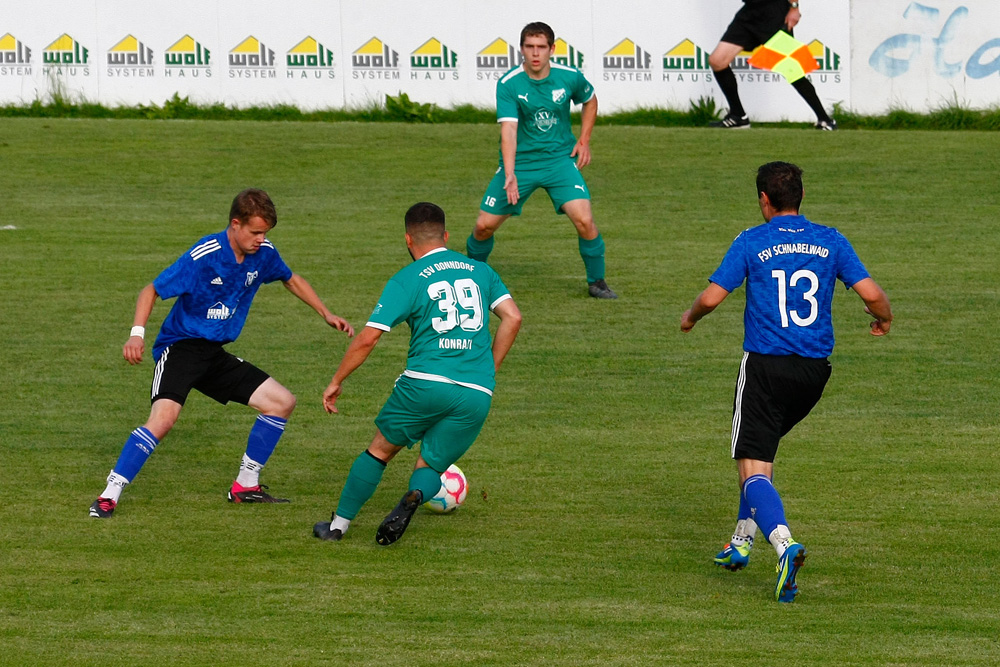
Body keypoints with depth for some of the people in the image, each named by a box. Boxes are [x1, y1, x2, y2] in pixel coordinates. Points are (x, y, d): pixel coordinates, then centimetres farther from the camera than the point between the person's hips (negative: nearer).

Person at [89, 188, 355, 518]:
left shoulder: (263, 254, 0)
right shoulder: (203, 257, -20)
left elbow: (291, 279, 23)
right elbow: (151, 291, -14)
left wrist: (326, 314, 19)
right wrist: (137, 334, -28)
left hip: (214, 354, 8)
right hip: (180, 346, -8)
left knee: (282, 402, 6)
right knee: (164, 417, -31)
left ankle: (246, 485, 18)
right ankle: (109, 497, -26)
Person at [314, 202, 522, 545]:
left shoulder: (407, 279, 4)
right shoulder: (480, 270, 16)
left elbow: (368, 338, 0)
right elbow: (512, 317, 9)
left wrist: (336, 382, 11)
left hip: (425, 383, -3)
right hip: (477, 394, 3)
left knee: (380, 450, 20)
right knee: (429, 466, 15)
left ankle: (339, 524, 21)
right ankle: (415, 496, -19)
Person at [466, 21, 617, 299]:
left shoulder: (570, 77, -9)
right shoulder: (508, 84, -16)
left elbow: (590, 101, 15)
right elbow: (508, 130, -25)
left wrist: (584, 140, 5)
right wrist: (510, 175, -37)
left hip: (559, 159, 0)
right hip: (520, 161, 0)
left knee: (584, 220, -18)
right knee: (485, 225, 0)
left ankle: (596, 282, 4)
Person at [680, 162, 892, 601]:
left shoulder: (751, 243, -4)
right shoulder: (830, 242, 4)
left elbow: (712, 296, -7)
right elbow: (871, 294, -2)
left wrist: (690, 317, 15)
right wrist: (883, 319, 20)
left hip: (765, 366, -4)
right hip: (814, 371, 5)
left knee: (753, 470, -7)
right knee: (762, 448, 28)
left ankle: (784, 544, -33)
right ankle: (742, 541, 32)